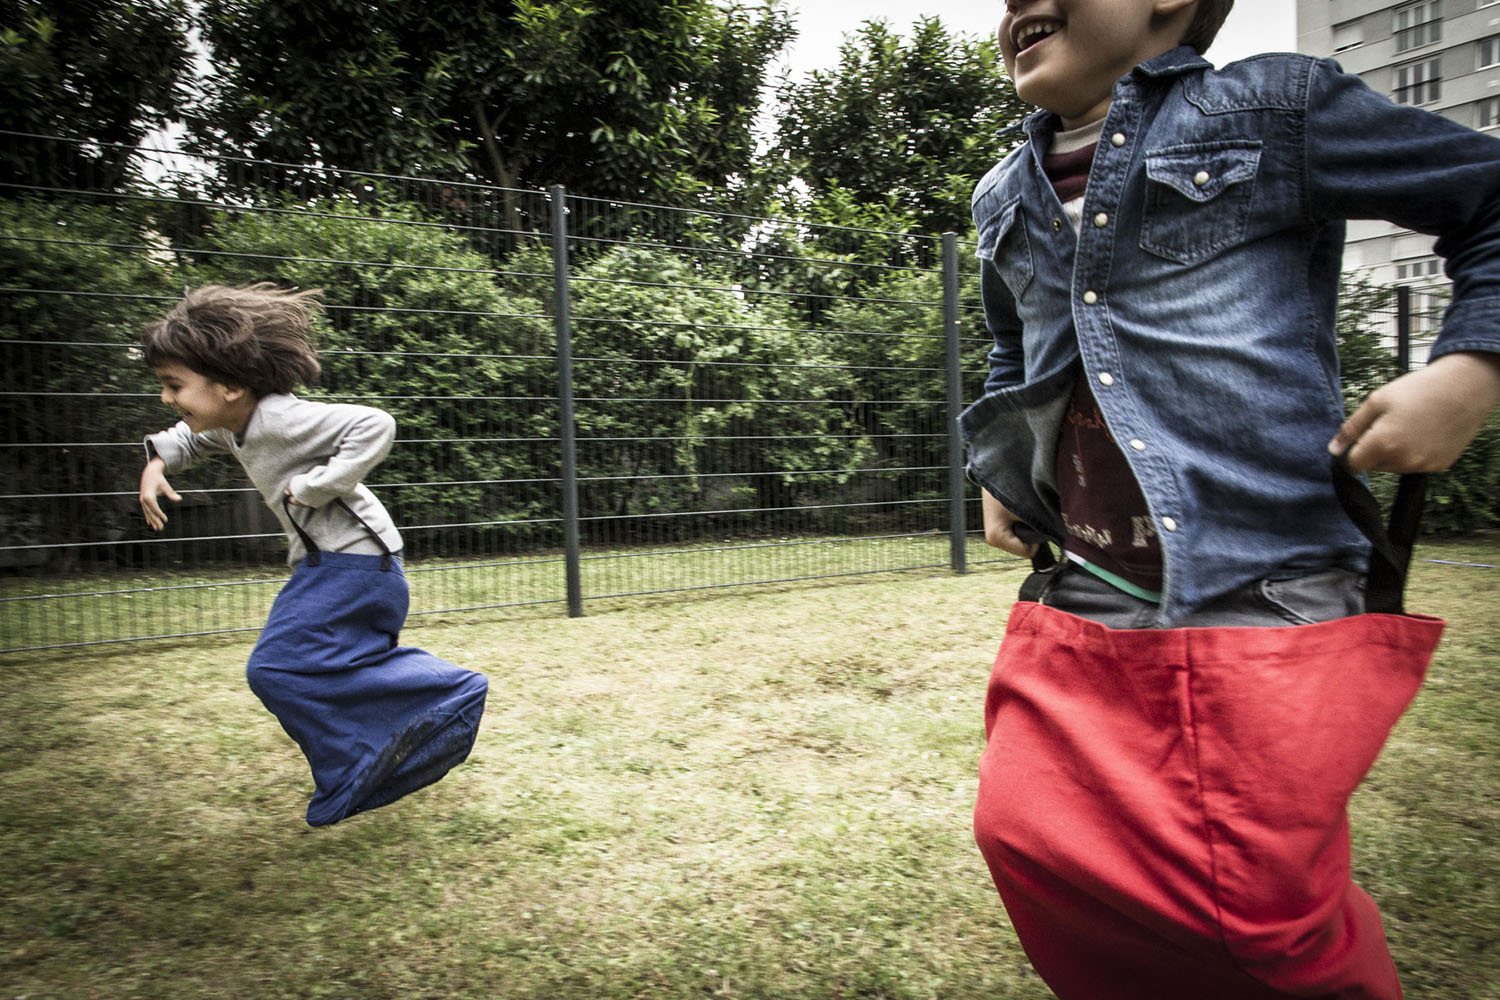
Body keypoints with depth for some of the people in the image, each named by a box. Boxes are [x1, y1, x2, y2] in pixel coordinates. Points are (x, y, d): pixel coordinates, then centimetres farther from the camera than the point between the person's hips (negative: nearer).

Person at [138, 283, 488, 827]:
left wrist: (313, 486, -28)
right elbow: (192, 435, 33)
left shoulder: (279, 419, -22)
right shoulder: (231, 425, 9)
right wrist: (157, 463, 15)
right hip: (328, 563, 11)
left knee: (277, 669, -12)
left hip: (353, 563, -11)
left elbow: (374, 425, -33)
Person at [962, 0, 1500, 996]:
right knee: (1027, 834, 5)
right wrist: (998, 474, 20)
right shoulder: (1004, 201, 17)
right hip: (1081, 606, 5)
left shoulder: (1275, 109, 1)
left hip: (1263, 602, -5)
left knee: (1259, 912, 0)